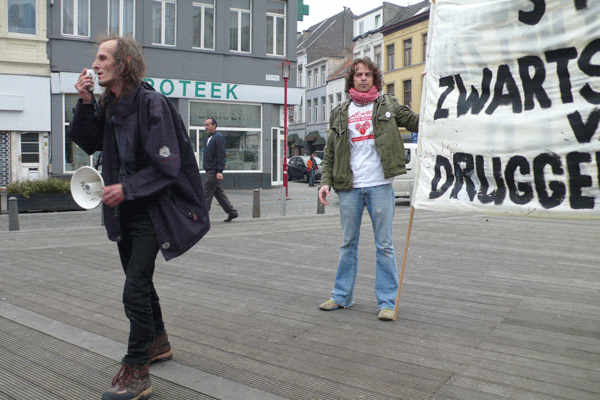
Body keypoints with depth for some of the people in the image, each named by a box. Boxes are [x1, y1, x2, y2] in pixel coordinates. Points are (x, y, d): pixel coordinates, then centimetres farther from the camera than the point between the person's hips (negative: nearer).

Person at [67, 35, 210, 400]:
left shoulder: (152, 104, -17)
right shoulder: (109, 105, 8)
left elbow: (167, 167, -20)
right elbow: (87, 143, 9)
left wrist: (127, 188, -23)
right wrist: (85, 103, -1)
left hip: (152, 211, -9)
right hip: (125, 211, 9)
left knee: (135, 291, -10)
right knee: (140, 283, 20)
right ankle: (159, 344, 40)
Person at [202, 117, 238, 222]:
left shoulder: (218, 137, -12)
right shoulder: (210, 138, 18)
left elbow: (221, 156, -18)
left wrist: (219, 172, -23)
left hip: (214, 172, -10)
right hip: (210, 171, 10)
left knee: (206, 194, -7)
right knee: (218, 192, 12)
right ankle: (231, 212, 17)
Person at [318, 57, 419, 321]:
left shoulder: (388, 106, 8)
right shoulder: (340, 113, 11)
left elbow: (418, 122, 5)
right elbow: (330, 153, 11)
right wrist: (326, 181, 1)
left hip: (380, 185, -2)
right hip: (349, 188, 2)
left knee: (384, 245, 1)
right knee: (348, 244, 12)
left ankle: (387, 302, 11)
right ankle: (342, 296, 23)